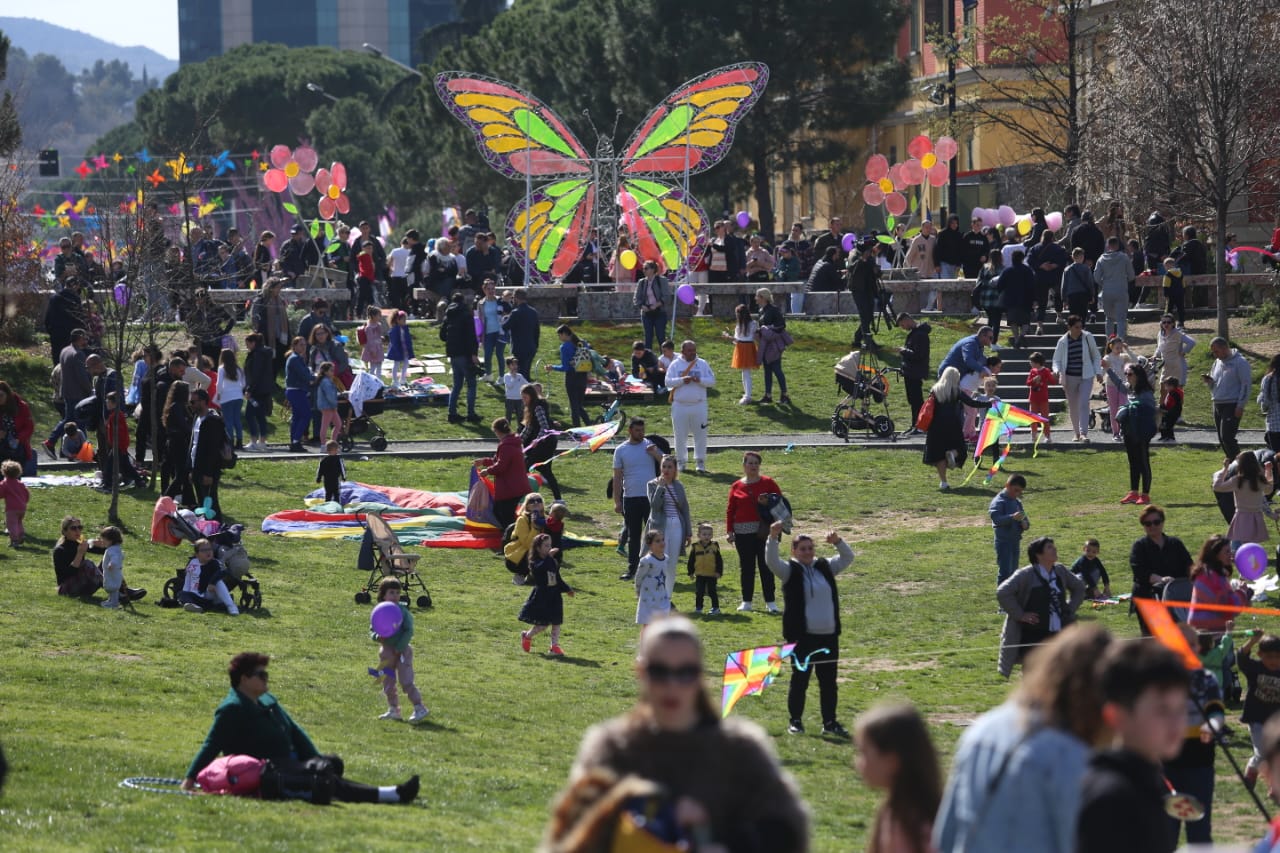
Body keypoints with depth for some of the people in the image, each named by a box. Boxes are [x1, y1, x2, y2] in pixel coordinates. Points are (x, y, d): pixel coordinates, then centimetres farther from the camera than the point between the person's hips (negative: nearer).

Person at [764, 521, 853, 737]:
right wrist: (773, 538, -32)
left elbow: (848, 558, 14)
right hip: (802, 636, -5)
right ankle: (795, 721, 12)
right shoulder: (790, 570, -2)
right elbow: (771, 562, -18)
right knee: (800, 679, 1)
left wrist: (838, 542, -4)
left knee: (829, 681, 8)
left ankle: (830, 722, 16)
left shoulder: (825, 567, 11)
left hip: (828, 635, 5)